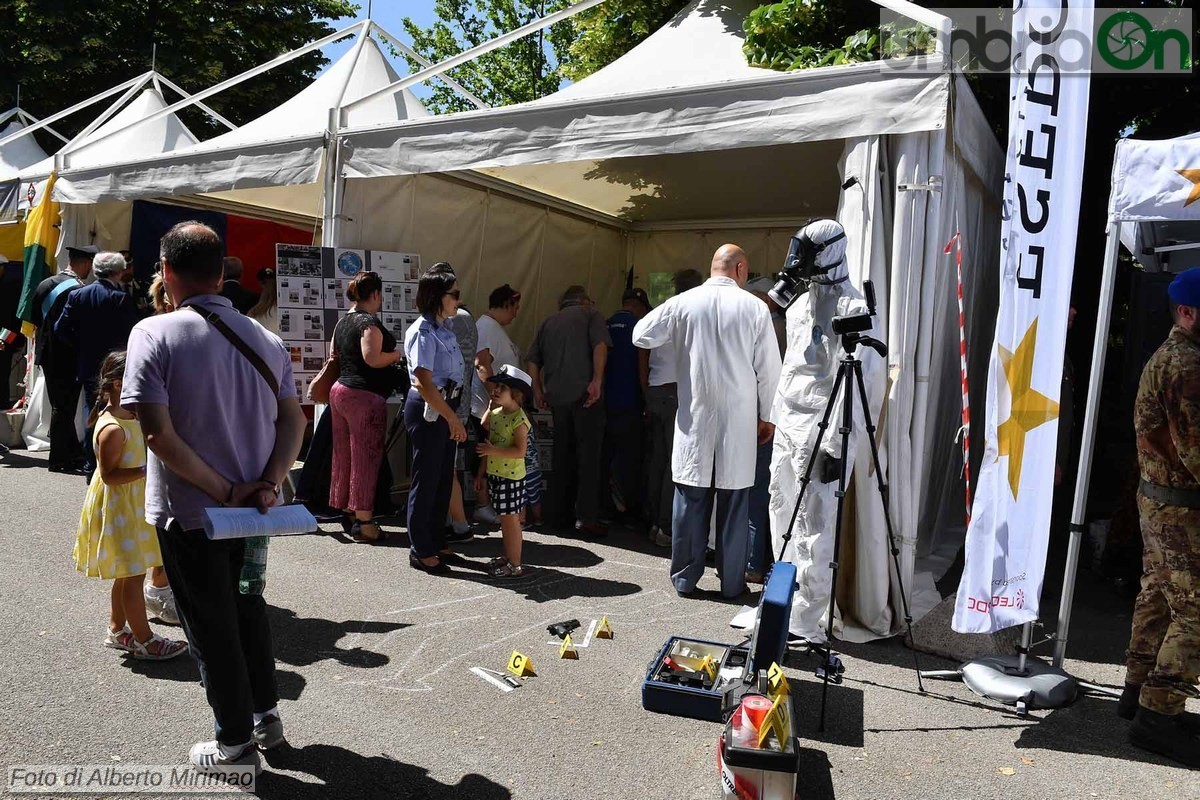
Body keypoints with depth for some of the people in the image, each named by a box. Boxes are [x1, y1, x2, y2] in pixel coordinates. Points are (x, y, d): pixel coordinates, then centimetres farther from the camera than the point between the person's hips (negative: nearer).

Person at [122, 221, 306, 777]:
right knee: (248, 607, 23)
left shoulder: (154, 333, -15)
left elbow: (159, 434, -22)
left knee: (211, 626, 10)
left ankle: (236, 743, 25)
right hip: (254, 510, 5)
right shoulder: (265, 338, 1)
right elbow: (293, 420, -3)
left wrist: (224, 491, -17)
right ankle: (266, 714, 37)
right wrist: (267, 484, -12)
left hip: (189, 511, -5)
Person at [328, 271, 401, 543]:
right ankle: (363, 522, -2)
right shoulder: (369, 322, -13)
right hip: (364, 396, -9)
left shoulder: (343, 321, 14)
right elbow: (372, 358, -24)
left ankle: (347, 512, 23)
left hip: (340, 390, 9)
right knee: (366, 458, -5)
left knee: (344, 455, 13)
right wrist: (397, 355, -9)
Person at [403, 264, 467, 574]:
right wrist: (452, 418, -21)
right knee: (426, 479, 0)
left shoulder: (444, 330, 11)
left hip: (445, 409, 9)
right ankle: (421, 550, 12)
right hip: (428, 410, -9)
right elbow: (424, 382, -23)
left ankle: (436, 542, 29)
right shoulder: (423, 332, -16)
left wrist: (453, 415, 15)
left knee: (443, 478, 16)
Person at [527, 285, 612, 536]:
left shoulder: (548, 322, 19)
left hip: (557, 396, 5)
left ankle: (562, 513, 18)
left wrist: (538, 391, 16)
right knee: (589, 455, -2)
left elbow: (533, 360, 13)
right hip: (584, 394, -5)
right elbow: (600, 345, -11)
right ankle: (587, 518, -5)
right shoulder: (590, 315, 6)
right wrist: (597, 380, -17)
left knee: (562, 455, 13)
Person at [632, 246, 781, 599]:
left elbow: (640, 335, 3)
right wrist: (767, 416, 9)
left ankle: (685, 577, 17)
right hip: (739, 419, 0)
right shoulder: (755, 307, -3)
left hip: (695, 417, 1)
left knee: (691, 498, 9)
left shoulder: (683, 303, -2)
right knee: (734, 501, 8)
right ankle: (732, 582, 17)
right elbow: (768, 369, 0)